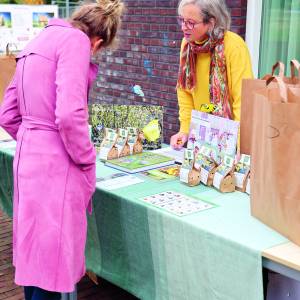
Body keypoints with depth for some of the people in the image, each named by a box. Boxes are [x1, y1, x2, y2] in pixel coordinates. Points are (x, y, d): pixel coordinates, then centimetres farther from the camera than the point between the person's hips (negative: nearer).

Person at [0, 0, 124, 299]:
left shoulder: (38, 42, 17)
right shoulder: (75, 40, -10)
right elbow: (69, 114, -22)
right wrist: (87, 162, -9)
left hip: (28, 156, 9)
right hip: (55, 164, -9)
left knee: (35, 250, 20)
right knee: (52, 256, 2)